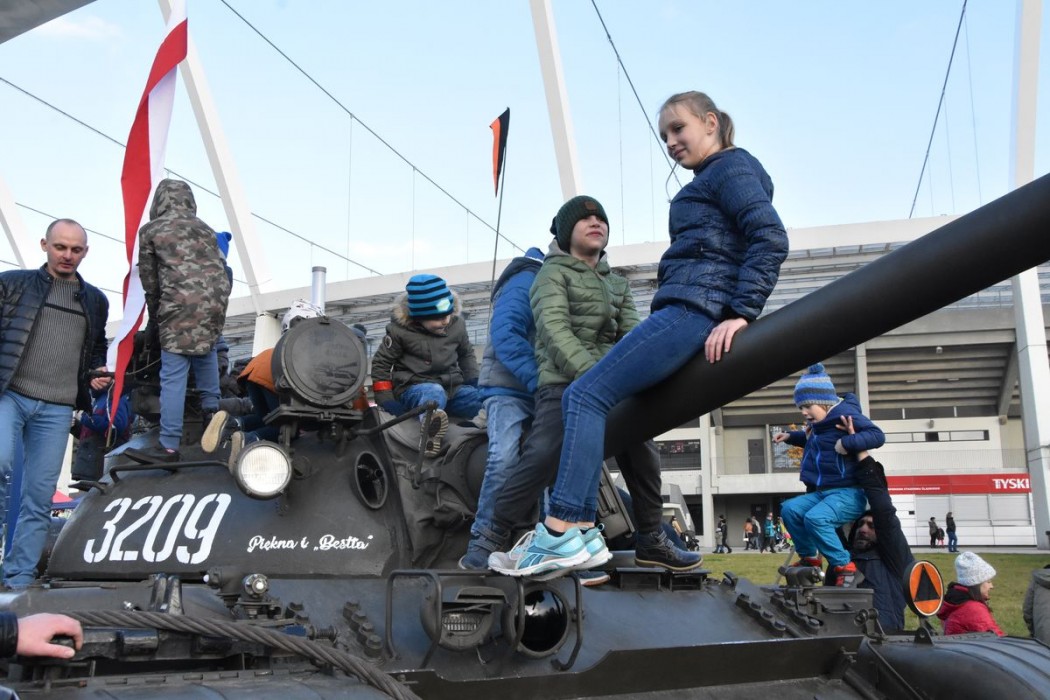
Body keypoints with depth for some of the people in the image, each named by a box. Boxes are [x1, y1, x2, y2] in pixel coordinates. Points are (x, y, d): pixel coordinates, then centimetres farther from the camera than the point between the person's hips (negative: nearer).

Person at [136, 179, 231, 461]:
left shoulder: (150, 230, 11)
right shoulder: (205, 229, 22)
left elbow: (149, 280, 12)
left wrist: (155, 316, 24)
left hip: (179, 306, -4)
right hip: (216, 300, 4)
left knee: (173, 377, -2)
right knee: (206, 346, 32)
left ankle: (169, 446, -2)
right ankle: (211, 408, 28)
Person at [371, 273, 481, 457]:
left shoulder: (457, 324, 4)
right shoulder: (400, 329, -7)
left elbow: (466, 354, 22)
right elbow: (381, 363, 1)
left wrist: (475, 384, 10)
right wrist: (387, 401, -7)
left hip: (452, 387, 7)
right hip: (414, 388, -7)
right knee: (434, 392, -43)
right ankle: (431, 431, -72)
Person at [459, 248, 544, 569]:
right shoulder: (527, 282, -9)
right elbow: (505, 336, -21)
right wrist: (539, 381, -28)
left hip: (544, 395, 8)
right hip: (509, 389, -8)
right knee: (505, 458, -24)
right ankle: (482, 543, -15)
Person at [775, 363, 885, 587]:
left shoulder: (845, 414, -14)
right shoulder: (818, 424, 15)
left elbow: (877, 435, -26)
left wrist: (848, 442, -37)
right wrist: (791, 437, 26)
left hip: (848, 494, -9)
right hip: (822, 492, 9)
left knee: (815, 518, -31)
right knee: (790, 508, -5)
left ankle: (846, 568, -19)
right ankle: (809, 557, 10)